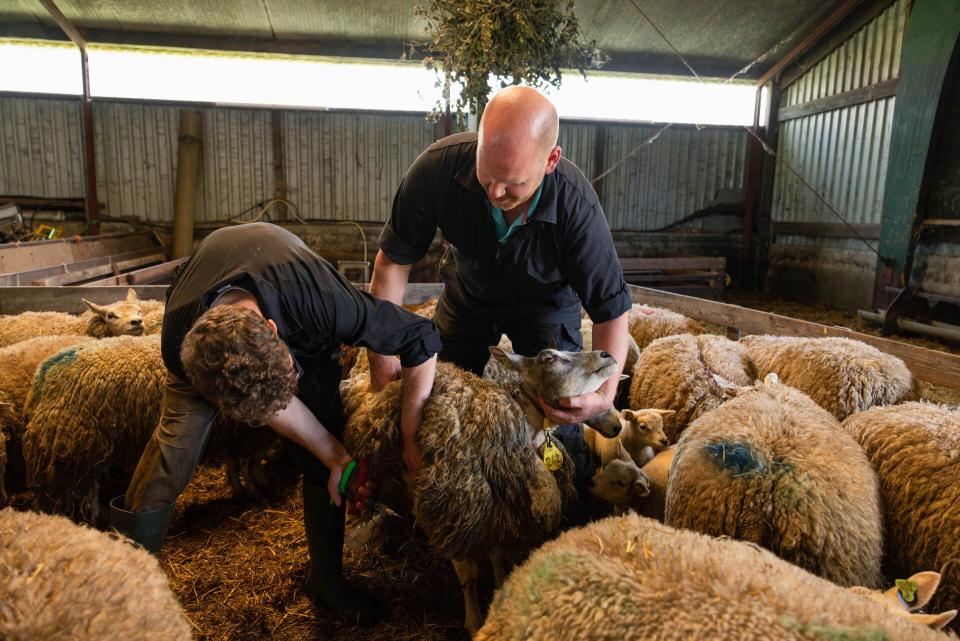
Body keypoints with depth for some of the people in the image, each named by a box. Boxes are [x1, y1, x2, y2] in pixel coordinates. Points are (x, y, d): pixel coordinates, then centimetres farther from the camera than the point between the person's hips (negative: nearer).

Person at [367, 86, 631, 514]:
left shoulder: (577, 208, -37)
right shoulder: (439, 167, -34)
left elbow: (611, 307, -26)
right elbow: (393, 260, -23)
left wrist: (605, 392, -40)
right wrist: (382, 359, -25)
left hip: (546, 300, -2)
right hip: (468, 292, 2)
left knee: (561, 412, -6)